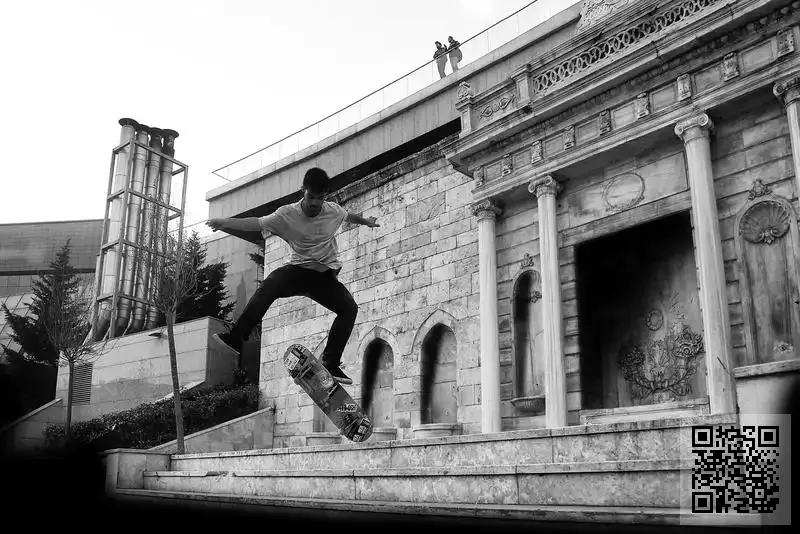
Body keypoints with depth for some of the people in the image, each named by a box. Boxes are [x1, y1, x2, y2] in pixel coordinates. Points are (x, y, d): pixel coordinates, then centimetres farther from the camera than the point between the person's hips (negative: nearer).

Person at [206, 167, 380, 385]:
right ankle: (235, 337, -31)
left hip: (326, 275, 2)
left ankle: (331, 363, -12)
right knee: (269, 286, -33)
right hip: (298, 269, -2)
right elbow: (256, 223, -19)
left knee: (350, 308, -20)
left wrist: (366, 221, 39)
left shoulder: (333, 211, -3)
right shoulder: (286, 214, -12)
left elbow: (349, 216, 20)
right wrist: (226, 222, -33)